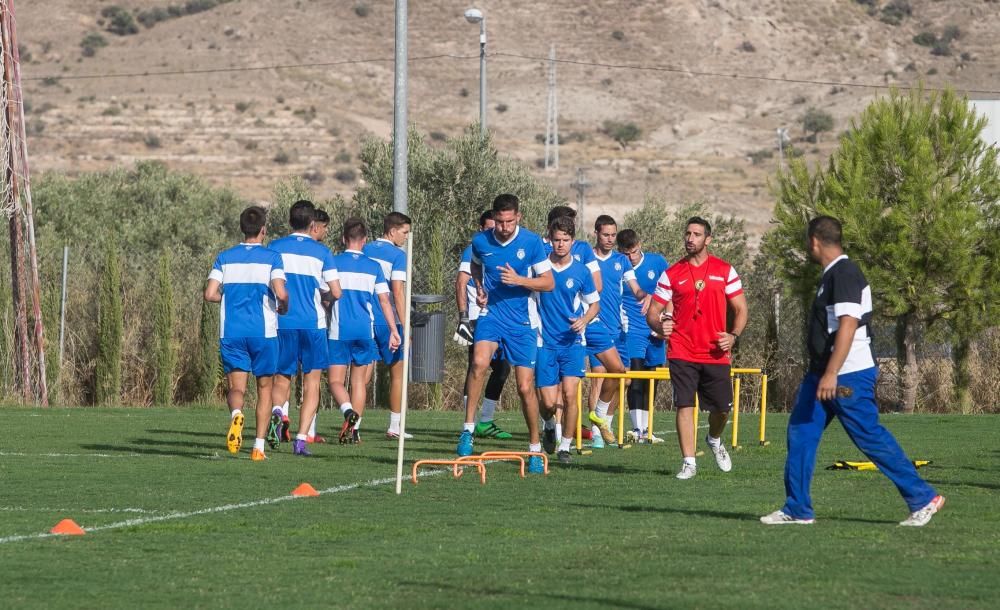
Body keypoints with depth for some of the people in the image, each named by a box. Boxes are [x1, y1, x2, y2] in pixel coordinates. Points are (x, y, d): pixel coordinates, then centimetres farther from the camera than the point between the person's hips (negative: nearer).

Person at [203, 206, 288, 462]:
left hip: (231, 332, 2)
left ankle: (236, 414, -33)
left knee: (236, 389, 3)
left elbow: (210, 294, -2)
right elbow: (280, 293, -15)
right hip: (263, 331, -2)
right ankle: (259, 446, 7)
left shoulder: (225, 257, 6)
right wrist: (283, 308, 8)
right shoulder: (271, 257, -3)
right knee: (264, 387, 12)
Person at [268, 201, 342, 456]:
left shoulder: (275, 248, 3)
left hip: (282, 323, 1)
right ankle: (301, 439, -3)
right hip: (313, 324, -1)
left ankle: (277, 410, -20)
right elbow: (336, 292, -3)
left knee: (282, 380, 13)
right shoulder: (322, 252, 0)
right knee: (311, 382, 7)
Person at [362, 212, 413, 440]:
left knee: (365, 372, 6)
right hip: (388, 321, -5)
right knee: (397, 372, 9)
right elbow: (398, 291, -16)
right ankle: (394, 427, 10)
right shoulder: (397, 255, -9)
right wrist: (404, 326, -16)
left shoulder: (366, 250, 9)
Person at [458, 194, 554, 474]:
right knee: (479, 363, -29)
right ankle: (468, 428, -20)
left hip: (521, 321, -1)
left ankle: (535, 448, 15)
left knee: (525, 387, -1)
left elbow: (548, 283, -3)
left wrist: (519, 280, -18)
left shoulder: (532, 242, -6)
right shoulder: (481, 242, 0)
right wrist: (479, 287, 4)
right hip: (491, 314, 1)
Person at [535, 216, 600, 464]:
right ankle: (550, 426, 32)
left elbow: (594, 304, 12)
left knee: (569, 394, -15)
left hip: (572, 342, 0)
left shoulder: (581, 271, 1)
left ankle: (565, 446, -1)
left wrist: (584, 319, -8)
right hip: (545, 342, 0)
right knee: (549, 402, -3)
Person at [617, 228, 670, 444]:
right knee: (636, 380, -15)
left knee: (651, 383, 10)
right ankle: (637, 429, -18)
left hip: (655, 331, 4)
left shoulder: (657, 262, 0)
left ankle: (645, 429, 19)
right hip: (632, 331, -4)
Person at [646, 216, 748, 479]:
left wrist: (733, 335, -9)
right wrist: (659, 325, -18)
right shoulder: (671, 274, 5)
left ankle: (715, 440, 38)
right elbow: (652, 312, 5)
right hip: (682, 354, -1)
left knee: (723, 407, 5)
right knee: (684, 406, -8)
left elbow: (740, 309, 8)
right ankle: (689, 462, -3)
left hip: (716, 354, 1)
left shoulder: (725, 271, 6)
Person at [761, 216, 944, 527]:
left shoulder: (844, 274, -17)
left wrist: (831, 374, -30)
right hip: (823, 374, 10)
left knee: (871, 437, -7)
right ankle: (797, 510, 11)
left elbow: (848, 325, -26)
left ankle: (923, 499, 1)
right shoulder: (832, 274, 14)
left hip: (848, 377, -10)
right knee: (800, 434, 7)